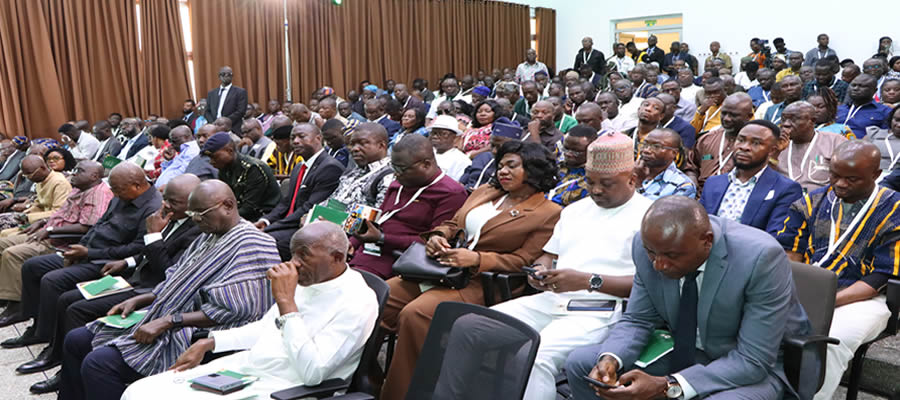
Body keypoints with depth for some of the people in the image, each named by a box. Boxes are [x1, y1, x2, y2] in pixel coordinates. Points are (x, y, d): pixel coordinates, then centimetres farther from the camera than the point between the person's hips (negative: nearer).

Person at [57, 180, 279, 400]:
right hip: (160, 319, 10)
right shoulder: (209, 236, 15)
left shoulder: (251, 246, -17)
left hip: (193, 337, -10)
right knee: (76, 340, 10)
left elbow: (231, 311, -25)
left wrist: (167, 322, -23)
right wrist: (137, 301, 6)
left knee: (98, 363, -22)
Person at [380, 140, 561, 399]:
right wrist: (437, 236, -1)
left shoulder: (550, 214, 0)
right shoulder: (484, 192, 21)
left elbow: (522, 260, -6)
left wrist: (476, 259, -18)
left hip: (480, 283, -7)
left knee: (414, 314, -30)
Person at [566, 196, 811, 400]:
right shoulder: (648, 244, -15)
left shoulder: (761, 258, -29)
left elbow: (754, 360, -26)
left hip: (759, 365, -4)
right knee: (579, 363, -6)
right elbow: (638, 320, -2)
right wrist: (611, 359, -23)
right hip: (683, 352, 5)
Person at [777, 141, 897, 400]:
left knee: (830, 342, -35)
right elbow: (791, 253, 8)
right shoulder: (811, 203, 10)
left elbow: (880, 279, -5)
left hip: (860, 300, -3)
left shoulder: (893, 211, -1)